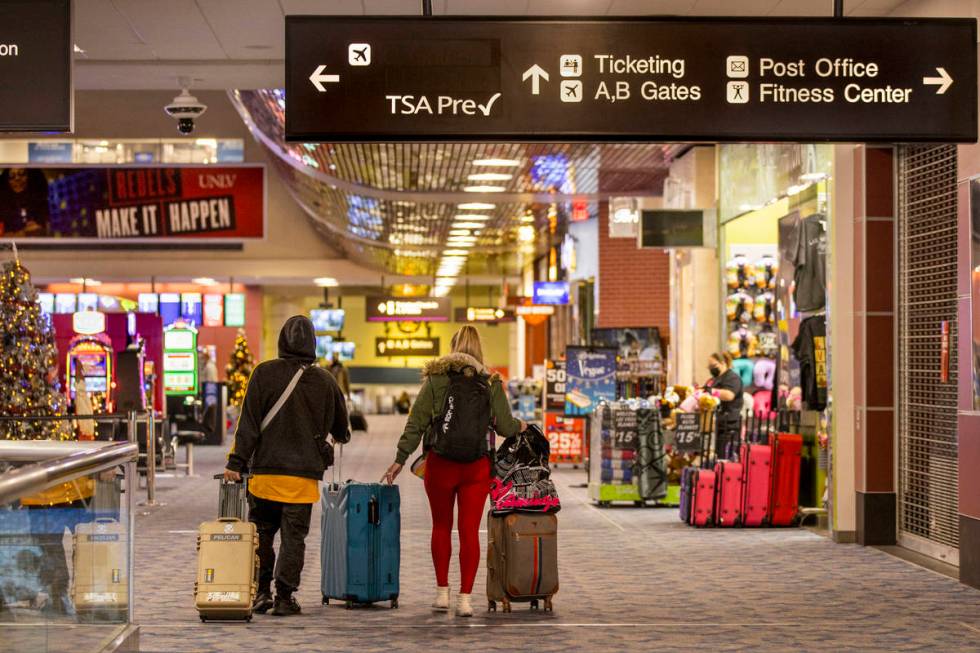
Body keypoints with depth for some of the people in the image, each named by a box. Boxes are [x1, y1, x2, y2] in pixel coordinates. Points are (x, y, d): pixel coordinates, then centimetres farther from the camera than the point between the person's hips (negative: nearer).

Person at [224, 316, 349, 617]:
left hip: (266, 470, -1)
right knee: (294, 536, 6)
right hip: (305, 473, 1)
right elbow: (341, 428, 15)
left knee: (262, 533, 13)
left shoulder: (265, 373, -3)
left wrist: (237, 462, -5)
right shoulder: (324, 380, 3)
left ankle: (262, 592, 12)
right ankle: (285, 597, 4)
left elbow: (249, 423, -7)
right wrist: (341, 436, 38)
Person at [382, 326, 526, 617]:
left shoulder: (436, 378, -1)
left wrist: (400, 459, -1)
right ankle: (465, 598, 1)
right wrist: (520, 427, 24)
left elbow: (416, 422, -4)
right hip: (477, 466, 0)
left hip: (440, 463, 0)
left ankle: (442, 592, 20)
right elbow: (505, 426, 2)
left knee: (441, 526, 15)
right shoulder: (491, 383, 2)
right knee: (470, 531, 3)